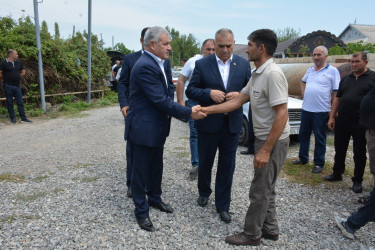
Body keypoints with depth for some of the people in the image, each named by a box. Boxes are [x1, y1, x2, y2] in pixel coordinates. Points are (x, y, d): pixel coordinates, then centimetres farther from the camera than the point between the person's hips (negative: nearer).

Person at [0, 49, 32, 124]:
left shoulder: (18, 63, 11)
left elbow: (23, 72, 20)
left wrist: (17, 77, 9)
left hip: (17, 85, 4)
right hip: (8, 86, -4)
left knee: (20, 102, 3)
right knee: (10, 103, 3)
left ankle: (23, 118, 6)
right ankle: (13, 118, 9)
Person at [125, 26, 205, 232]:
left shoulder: (158, 63, 9)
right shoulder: (145, 66, -23)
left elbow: (167, 90, 17)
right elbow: (161, 100, -25)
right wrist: (188, 113, -20)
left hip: (156, 127, 10)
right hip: (143, 128, -10)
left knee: (156, 166, 23)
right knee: (141, 170, 6)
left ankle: (154, 198, 43)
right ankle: (141, 211, 23)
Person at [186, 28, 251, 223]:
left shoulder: (243, 64, 2)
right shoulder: (202, 64, -4)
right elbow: (190, 91, -4)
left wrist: (240, 95, -16)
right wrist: (209, 93, -21)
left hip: (232, 124, 1)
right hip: (208, 123, -1)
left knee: (227, 167, 9)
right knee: (204, 163, 16)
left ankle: (222, 205, 25)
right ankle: (204, 192, 44)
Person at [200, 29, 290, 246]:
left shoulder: (273, 74, -22)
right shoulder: (257, 74, 9)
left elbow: (282, 114, -25)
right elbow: (238, 101, 10)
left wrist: (266, 150, -25)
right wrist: (207, 110, 5)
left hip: (274, 141, -10)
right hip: (264, 138, 10)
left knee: (260, 190, 3)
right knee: (266, 187, 20)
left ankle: (251, 234, 21)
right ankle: (270, 230, 36)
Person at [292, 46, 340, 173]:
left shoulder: (332, 71, -4)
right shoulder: (310, 70, 12)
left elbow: (336, 92, -6)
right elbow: (303, 83, 30)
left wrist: (332, 111, -11)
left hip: (321, 111, -6)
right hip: (306, 109, 6)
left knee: (320, 138, 3)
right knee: (303, 134, 14)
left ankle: (319, 163, 15)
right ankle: (303, 158, 29)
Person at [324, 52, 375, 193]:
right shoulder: (346, 79, 13)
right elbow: (337, 98, 14)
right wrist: (332, 117, 9)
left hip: (361, 123, -5)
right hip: (342, 121, 5)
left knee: (359, 153, 6)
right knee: (339, 149, 15)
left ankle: (357, 181, 19)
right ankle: (337, 173, 31)